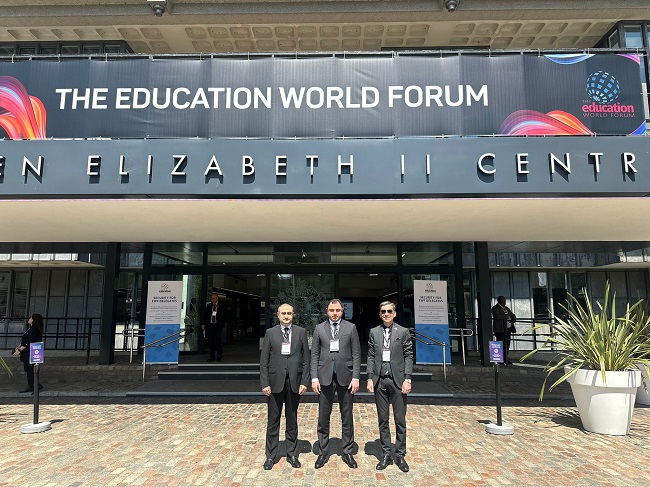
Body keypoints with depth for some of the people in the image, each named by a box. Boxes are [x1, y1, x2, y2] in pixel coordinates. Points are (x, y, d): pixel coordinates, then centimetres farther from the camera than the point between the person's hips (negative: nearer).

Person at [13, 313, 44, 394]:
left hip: (29, 354, -10)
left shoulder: (34, 330, -18)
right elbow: (24, 341, 21)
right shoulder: (31, 329, 14)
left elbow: (28, 342, -22)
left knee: (29, 370, -6)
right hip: (26, 353, 10)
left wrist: (19, 350, -19)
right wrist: (19, 347, 10)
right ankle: (30, 387, 20)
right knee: (28, 370, 13)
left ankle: (37, 385, 0)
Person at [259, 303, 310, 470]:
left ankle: (292, 454, 26)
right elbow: (264, 360, 1)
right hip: (275, 382, 0)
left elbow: (306, 359, 2)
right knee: (273, 421, 8)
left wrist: (304, 382, -4)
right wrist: (264, 383, -6)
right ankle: (270, 455, 21)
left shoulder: (301, 332, 3)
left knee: (292, 420, 12)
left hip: (294, 382, 1)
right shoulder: (270, 333, 2)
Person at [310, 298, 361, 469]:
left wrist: (356, 378, -6)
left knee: (347, 417, 9)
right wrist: (314, 378, -3)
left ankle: (347, 452, 23)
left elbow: (356, 354, 1)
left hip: (345, 377, 0)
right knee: (323, 418, 7)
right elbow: (314, 355, 4)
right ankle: (323, 452, 21)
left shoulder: (351, 328, 2)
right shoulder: (319, 328, 5)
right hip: (325, 378, 1)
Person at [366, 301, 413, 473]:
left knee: (400, 420, 5)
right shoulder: (374, 332, 7)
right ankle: (386, 454, 21)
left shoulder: (403, 332, 0)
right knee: (383, 420, 9)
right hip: (380, 381, 2)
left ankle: (400, 455, 19)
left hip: (397, 380, -2)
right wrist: (370, 378, 0)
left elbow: (408, 356, -1)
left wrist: (407, 379, -8)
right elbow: (371, 356, 7)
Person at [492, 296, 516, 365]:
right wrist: (507, 315, -9)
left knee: (507, 345, 5)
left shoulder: (507, 308, 20)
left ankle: (505, 359, 13)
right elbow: (498, 316, -20)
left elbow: (513, 317, 19)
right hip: (500, 329, -7)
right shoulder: (495, 308, -4)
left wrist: (512, 320, -4)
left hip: (508, 329, 7)